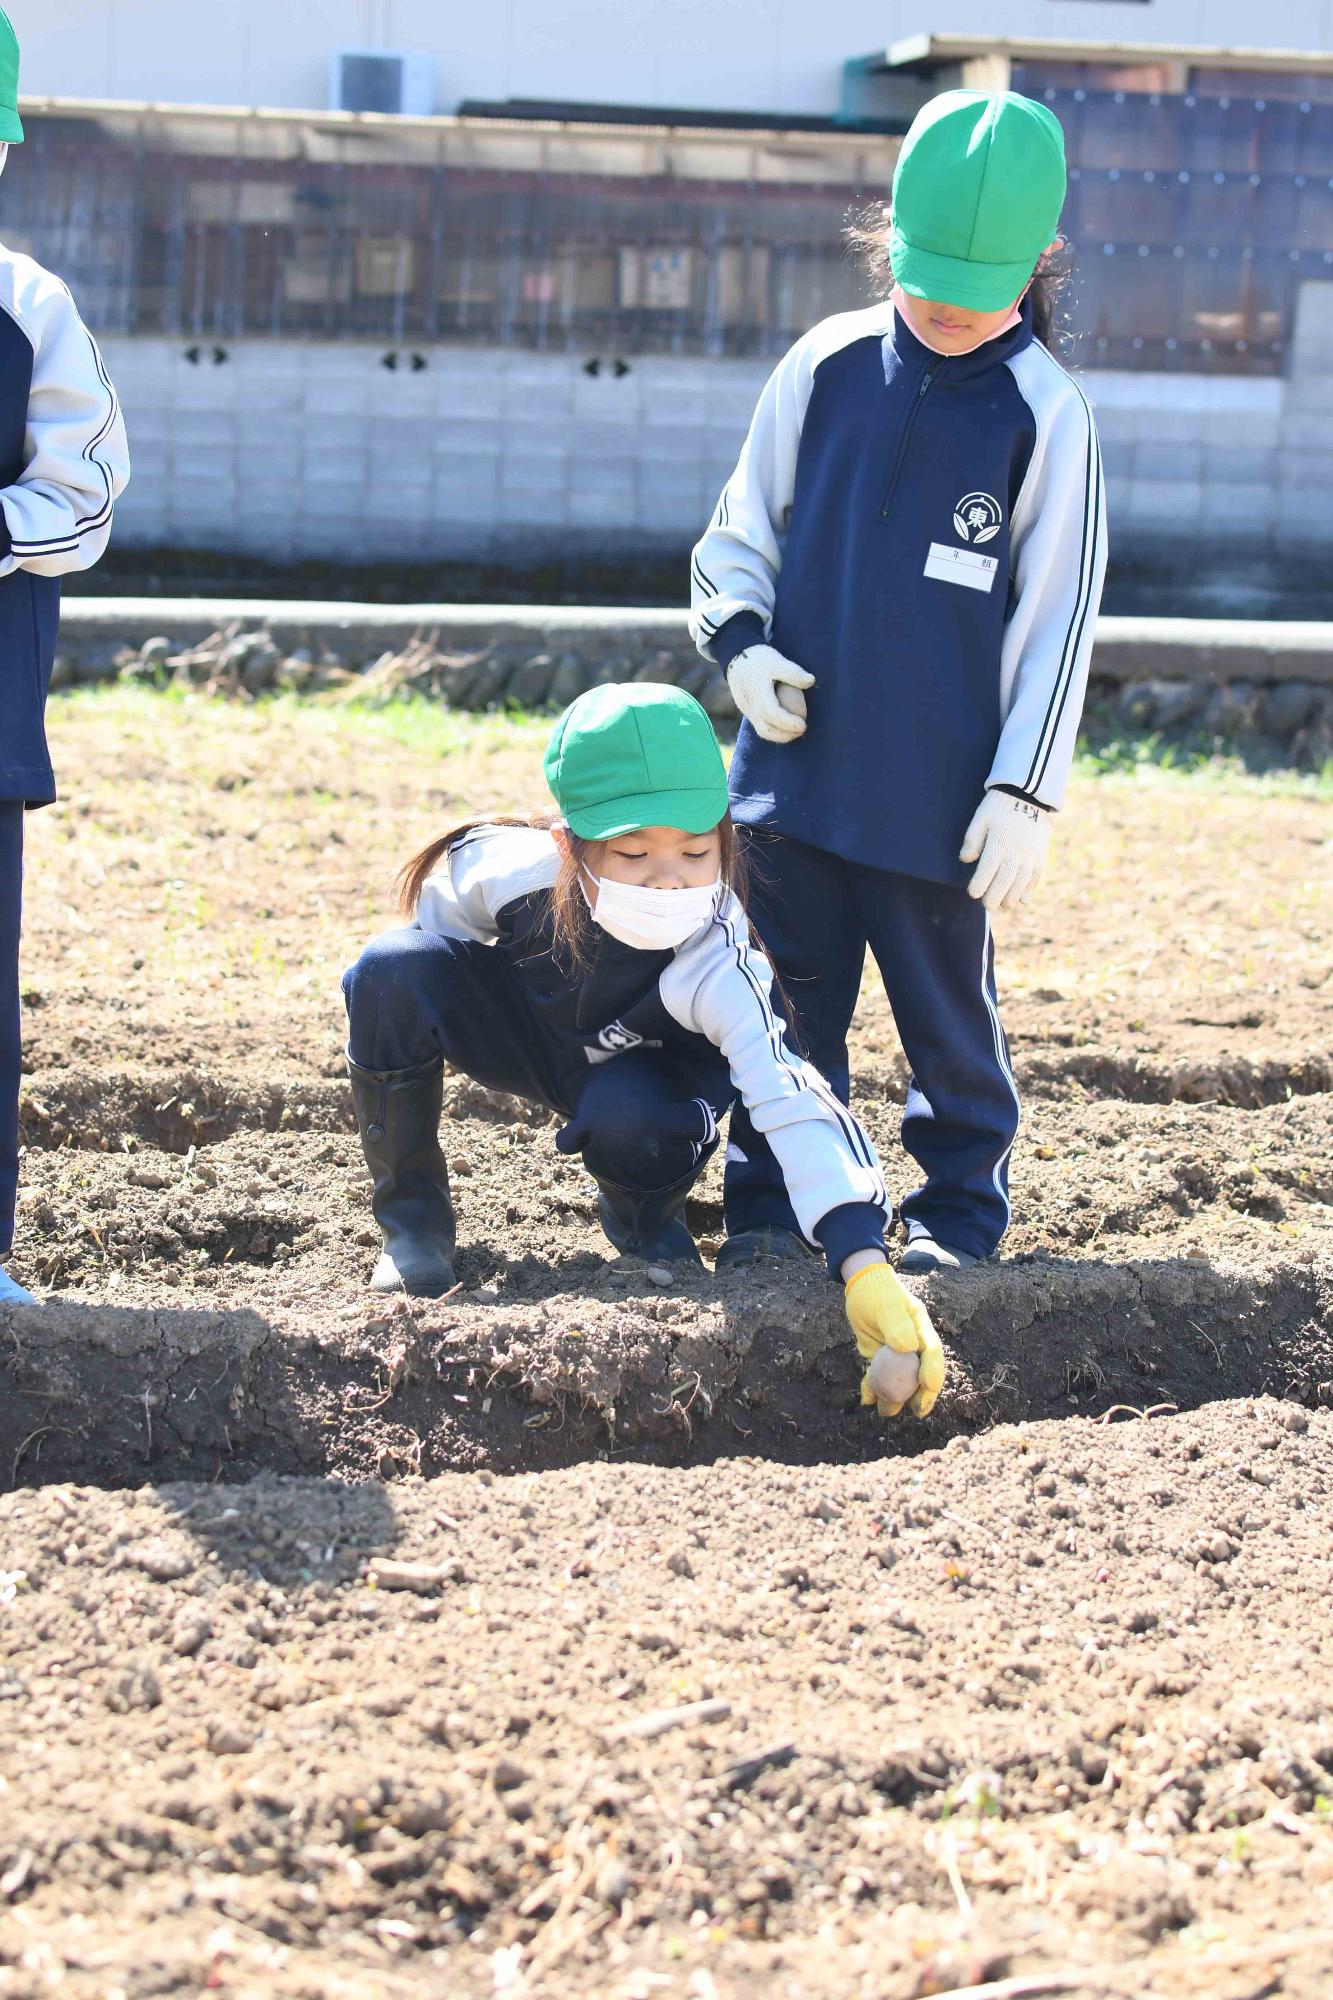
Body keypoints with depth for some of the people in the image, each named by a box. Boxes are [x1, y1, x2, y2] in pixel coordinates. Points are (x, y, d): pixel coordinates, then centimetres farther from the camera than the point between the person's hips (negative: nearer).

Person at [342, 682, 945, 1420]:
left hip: (639, 1070, -1)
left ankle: (644, 1214, 2)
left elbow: (793, 1102, -51)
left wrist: (865, 1264, -61)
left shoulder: (719, 964, -39)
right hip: (520, 1025, 2)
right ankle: (411, 1219, -8)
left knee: (628, 1119, -39)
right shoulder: (507, 867, -35)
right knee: (392, 971, -30)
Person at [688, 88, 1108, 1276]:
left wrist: (1025, 794, -9)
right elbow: (739, 533, 12)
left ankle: (959, 1216, 24)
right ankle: (771, 1209, 24)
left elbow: (1057, 621, -5)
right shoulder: (828, 367, 2)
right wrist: (742, 641, -6)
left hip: (939, 798, -3)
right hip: (798, 766, 3)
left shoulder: (1046, 417, -7)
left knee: (948, 1016, 8)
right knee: (792, 1005, 11)